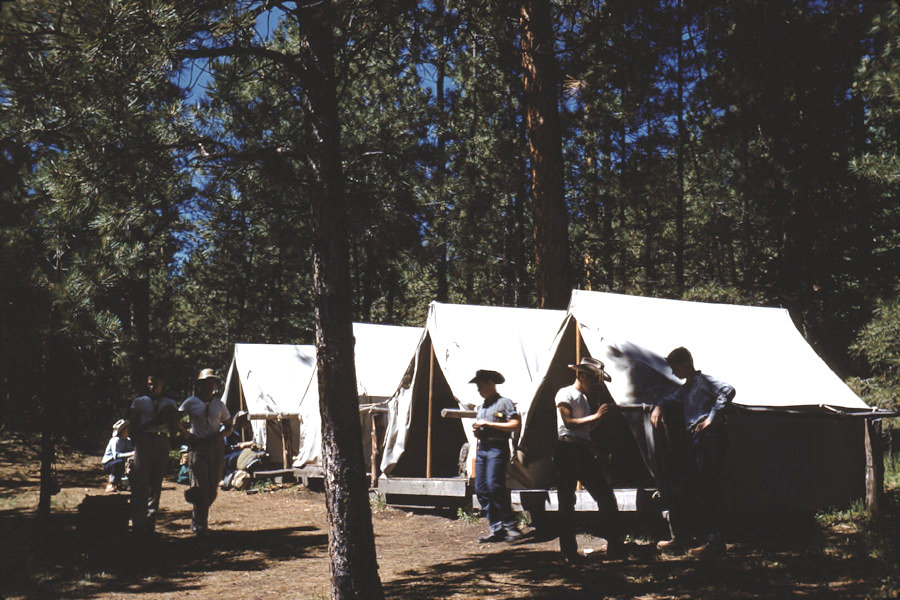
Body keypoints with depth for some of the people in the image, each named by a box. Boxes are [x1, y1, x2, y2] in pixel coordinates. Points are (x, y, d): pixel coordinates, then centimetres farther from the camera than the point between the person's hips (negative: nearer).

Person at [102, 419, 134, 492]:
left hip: (117, 464, 7)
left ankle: (117, 482, 6)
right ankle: (111, 483, -23)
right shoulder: (115, 440, -19)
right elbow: (116, 455, -32)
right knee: (120, 462, -37)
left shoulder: (128, 440, 3)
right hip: (108, 464, -7)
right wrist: (130, 454, -42)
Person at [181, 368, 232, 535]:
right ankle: (199, 524, -3)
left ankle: (198, 518, 25)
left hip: (216, 447, 4)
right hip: (197, 447, -4)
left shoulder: (219, 404, 14)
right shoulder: (190, 402, 4)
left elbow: (229, 426, 20)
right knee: (201, 487, -11)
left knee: (213, 488, 5)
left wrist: (220, 434, -1)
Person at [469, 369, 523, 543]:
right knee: (481, 489, 0)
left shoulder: (504, 403, -1)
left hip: (497, 448, -8)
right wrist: (476, 430, 4)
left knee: (494, 485, -19)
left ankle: (511, 526, -11)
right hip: (482, 449, 8)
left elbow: (515, 425, -13)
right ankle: (496, 529, 4)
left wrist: (488, 424, -13)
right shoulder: (481, 407, 23)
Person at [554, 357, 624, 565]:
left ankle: (615, 546, 12)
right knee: (567, 503, -3)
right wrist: (596, 415, -13)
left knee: (606, 495, 4)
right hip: (567, 450, -8)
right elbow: (569, 422, -16)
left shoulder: (584, 397, 22)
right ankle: (569, 552, 2)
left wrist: (603, 415, 10)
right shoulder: (565, 394, -4)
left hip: (585, 453, 8)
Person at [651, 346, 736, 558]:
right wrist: (659, 407, 17)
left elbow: (727, 391, -24)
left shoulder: (703, 381, -7)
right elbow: (671, 400, 39)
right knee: (689, 491, 12)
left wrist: (712, 418, -24)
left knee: (707, 493, -9)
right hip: (696, 443, 10)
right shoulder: (686, 388, 21)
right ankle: (681, 539, 19)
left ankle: (716, 542, -6)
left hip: (708, 439, -10)